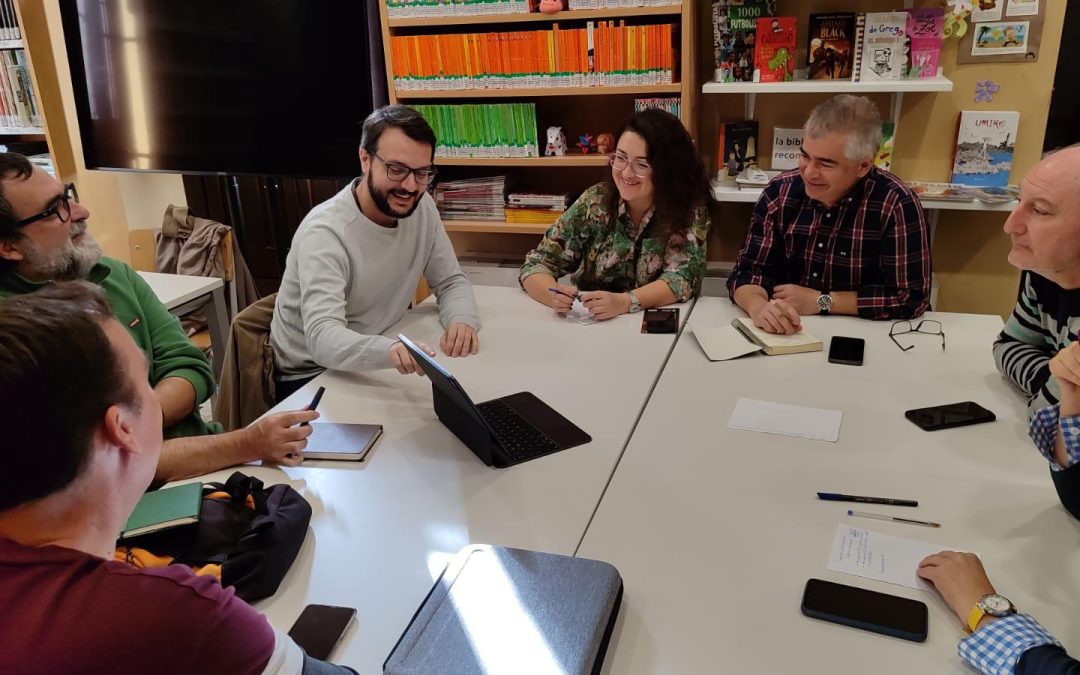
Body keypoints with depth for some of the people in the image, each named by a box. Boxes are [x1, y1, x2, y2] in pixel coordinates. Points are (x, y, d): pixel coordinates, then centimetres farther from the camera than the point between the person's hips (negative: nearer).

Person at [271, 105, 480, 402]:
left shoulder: (423, 208, -5)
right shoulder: (324, 231, -25)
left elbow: (451, 282, 2)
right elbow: (323, 337, -35)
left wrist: (461, 319, -22)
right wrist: (388, 350, -57)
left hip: (378, 364, 6)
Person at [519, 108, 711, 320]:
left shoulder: (690, 209, -9)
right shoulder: (594, 203, -6)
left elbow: (682, 277, -17)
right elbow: (536, 264, -6)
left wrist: (624, 302, -34)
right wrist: (555, 296, -28)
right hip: (587, 323, 1)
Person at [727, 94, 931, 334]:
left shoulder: (896, 205, -14)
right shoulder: (780, 192, -4)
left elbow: (910, 297, -14)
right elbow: (748, 270, -5)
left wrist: (820, 301, -15)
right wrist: (759, 307, -27)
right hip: (784, 336, 3)